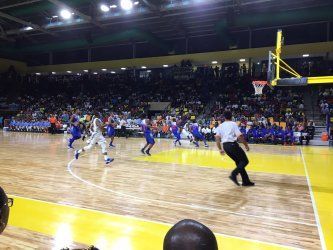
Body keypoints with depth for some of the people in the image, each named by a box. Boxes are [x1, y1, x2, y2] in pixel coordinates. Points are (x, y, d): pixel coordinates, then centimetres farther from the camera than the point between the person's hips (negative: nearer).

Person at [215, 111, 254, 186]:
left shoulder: (220, 126, 12)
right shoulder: (233, 124, -3)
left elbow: (217, 138, 6)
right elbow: (239, 136, -13)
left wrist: (220, 149, 12)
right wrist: (246, 145, -3)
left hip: (225, 146, 7)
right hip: (233, 144, -6)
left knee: (239, 162, 17)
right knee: (245, 161, 5)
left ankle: (246, 181, 17)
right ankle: (234, 174, -14)